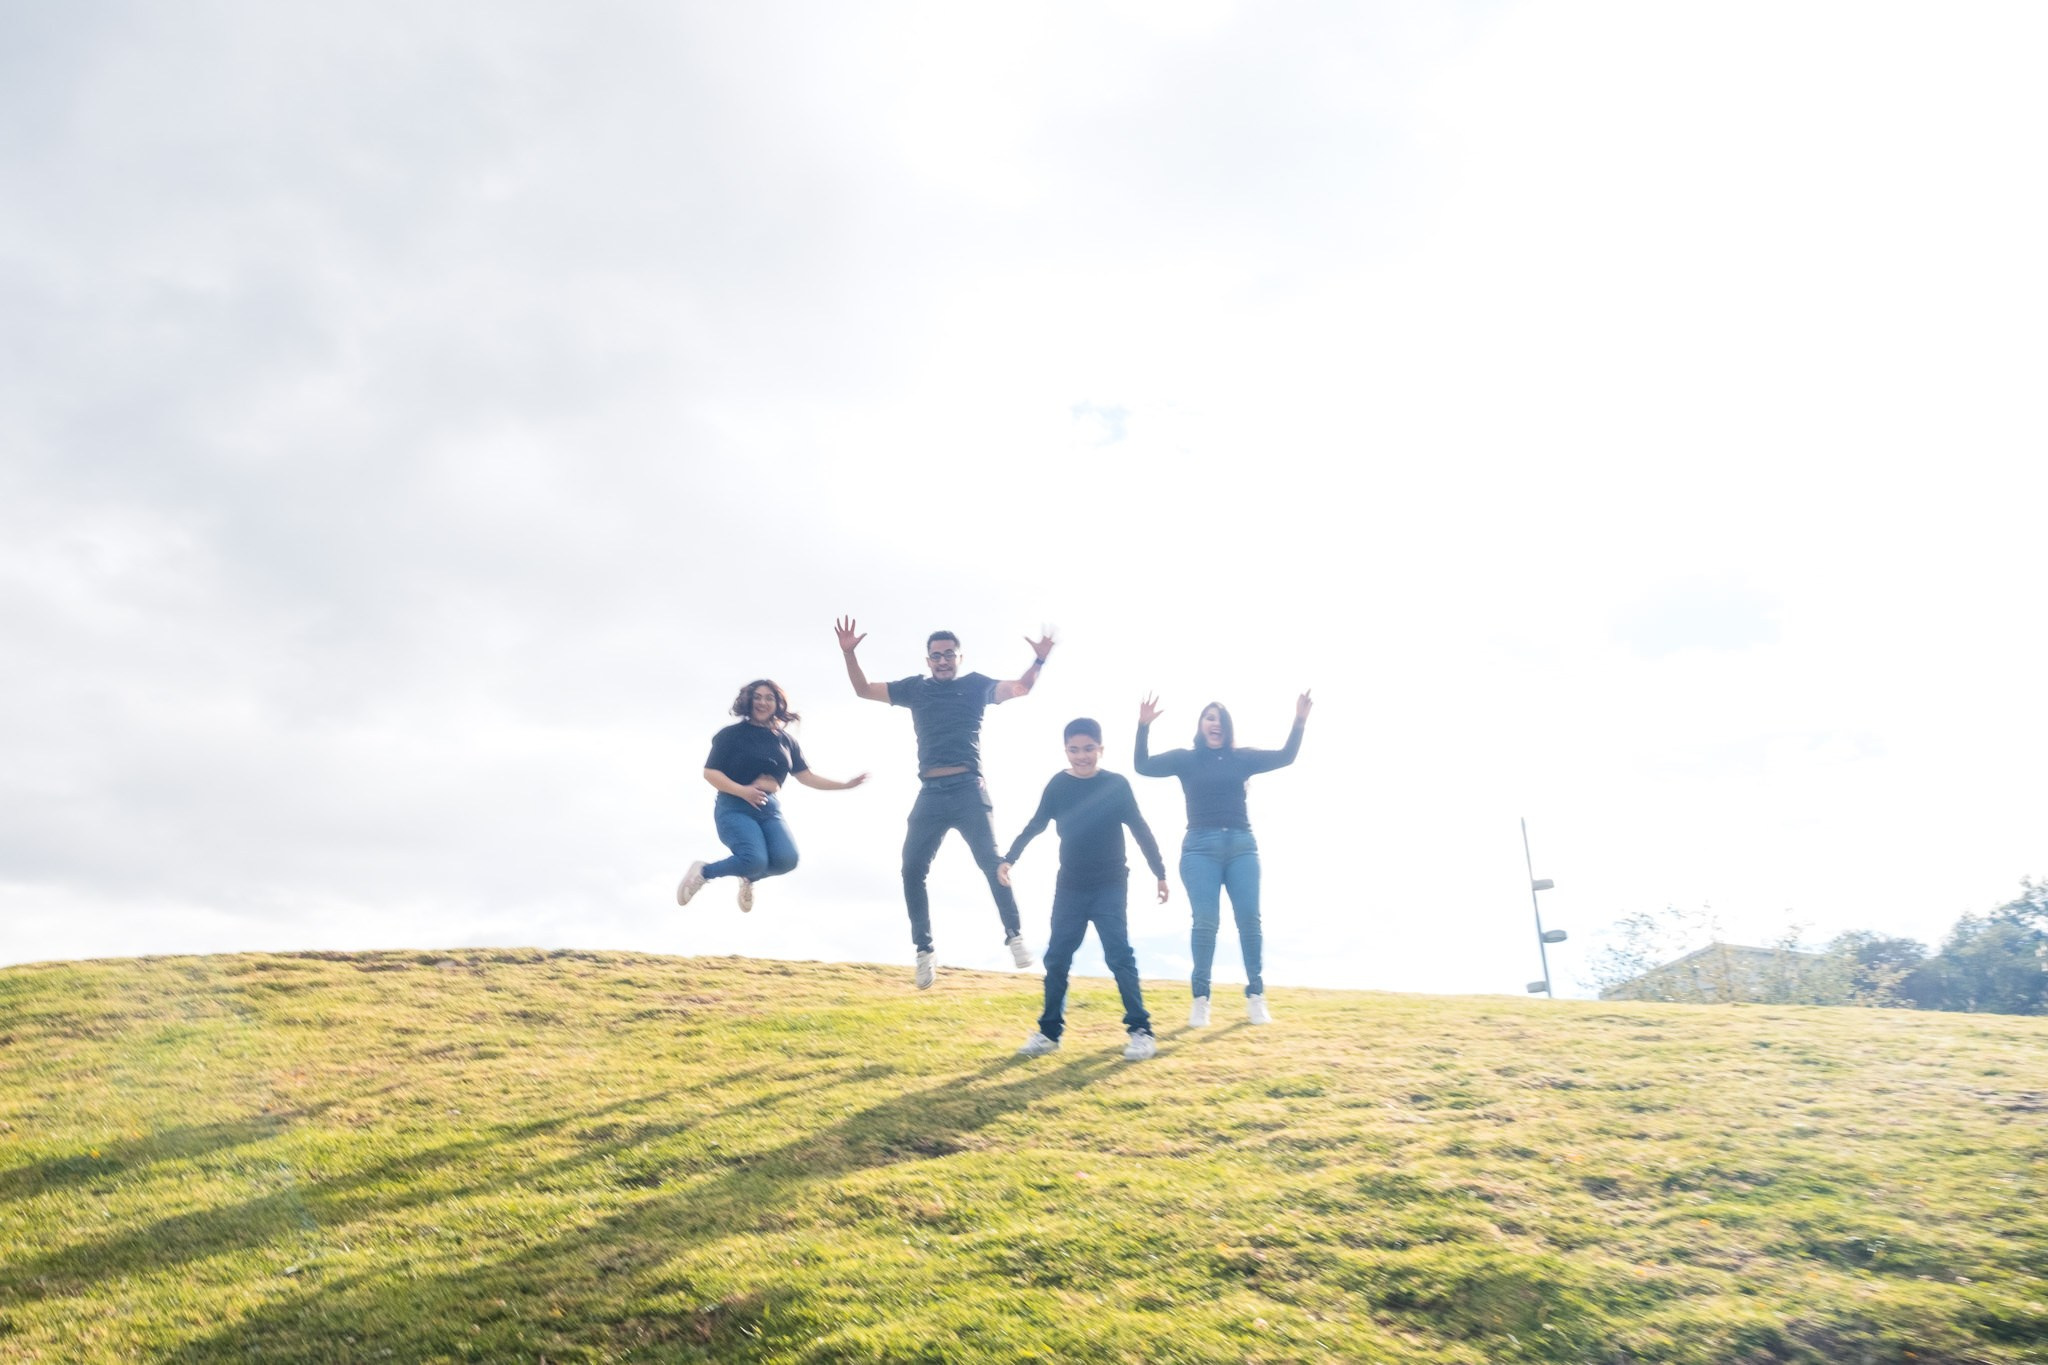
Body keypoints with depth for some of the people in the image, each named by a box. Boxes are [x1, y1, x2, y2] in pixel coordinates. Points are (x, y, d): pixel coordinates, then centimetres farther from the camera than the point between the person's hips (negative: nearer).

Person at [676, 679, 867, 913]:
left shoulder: (785, 740, 12)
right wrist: (742, 791, -20)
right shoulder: (732, 734, -2)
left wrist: (845, 785, 8)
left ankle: (749, 878, 15)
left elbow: (806, 777, 14)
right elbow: (710, 773, -6)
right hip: (735, 808, -5)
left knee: (786, 860, -20)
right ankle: (704, 871, 2)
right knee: (755, 860, -28)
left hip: (770, 810, 5)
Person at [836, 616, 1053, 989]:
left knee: (992, 863, -11)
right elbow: (863, 690, 17)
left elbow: (1021, 688, 2)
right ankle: (925, 950, 6)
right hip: (930, 794, 3)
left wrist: (1039, 660, -15)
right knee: (912, 869, -3)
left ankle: (1014, 936, -2)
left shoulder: (975, 685, 10)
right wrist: (849, 653, 4)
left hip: (968, 790, -3)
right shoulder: (915, 688, 15)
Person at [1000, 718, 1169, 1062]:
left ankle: (1140, 1030, -1)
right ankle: (1049, 1032, 14)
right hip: (1070, 886, 3)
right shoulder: (1058, 785, -1)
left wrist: (1160, 873, 1)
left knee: (1119, 956, -7)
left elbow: (1140, 830, -1)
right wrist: (1009, 858, 2)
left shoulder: (1116, 784, -6)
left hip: (1110, 887, -3)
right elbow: (1036, 825, 8)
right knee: (1057, 958, 3)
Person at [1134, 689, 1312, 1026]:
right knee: (1206, 921, -9)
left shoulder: (1242, 758, 12)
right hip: (1201, 847, -2)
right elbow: (1143, 765, 4)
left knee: (1249, 919, -3)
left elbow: (1285, 757, 11)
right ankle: (1200, 998, -2)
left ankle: (1255, 995, 6)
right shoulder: (1185, 759, 7)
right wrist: (1144, 726, -7)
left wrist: (1299, 722, 0)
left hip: (1242, 845, 2)